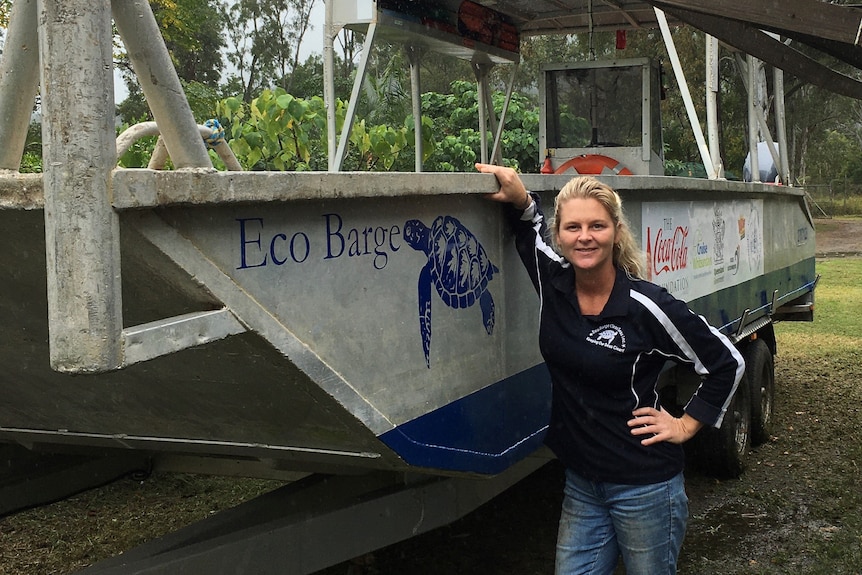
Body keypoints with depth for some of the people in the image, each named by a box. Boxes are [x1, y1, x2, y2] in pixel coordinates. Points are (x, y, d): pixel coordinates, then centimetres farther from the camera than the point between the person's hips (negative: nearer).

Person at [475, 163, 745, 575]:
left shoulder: (645, 306, -18)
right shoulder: (552, 283, -5)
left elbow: (727, 363, -7)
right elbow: (530, 227, 13)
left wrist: (686, 425, -4)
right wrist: (520, 198, -8)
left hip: (644, 487, -5)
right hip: (581, 483, 5)